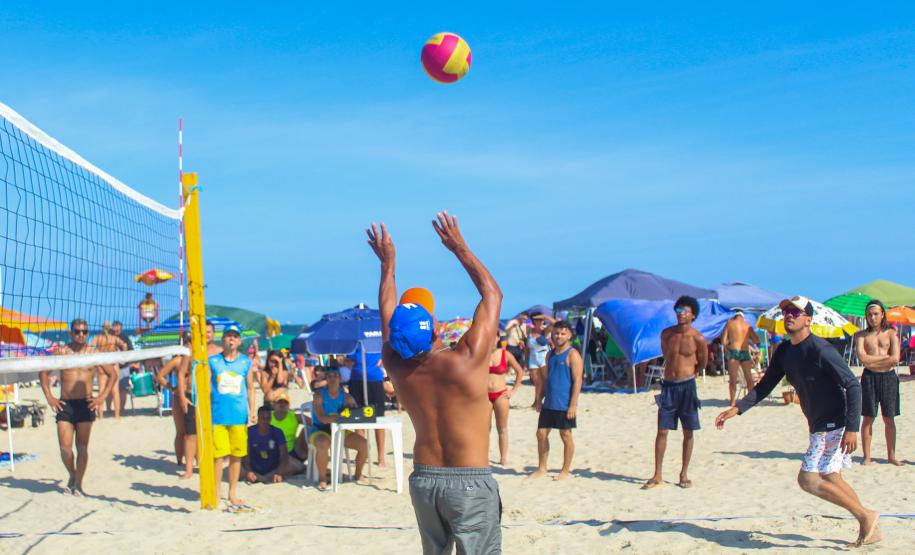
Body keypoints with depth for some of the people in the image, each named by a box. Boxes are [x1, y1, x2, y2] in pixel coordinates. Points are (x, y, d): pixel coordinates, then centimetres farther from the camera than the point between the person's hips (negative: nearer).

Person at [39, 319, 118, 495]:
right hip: (64, 404, 0)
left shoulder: (94, 353, 3)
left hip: (86, 404, 0)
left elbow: (113, 374, 8)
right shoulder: (61, 352, 3)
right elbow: (43, 372, 10)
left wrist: (102, 397, -1)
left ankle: (78, 484, 10)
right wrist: (49, 397, 1)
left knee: (82, 446, 0)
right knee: (65, 446, -5)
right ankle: (72, 476, 20)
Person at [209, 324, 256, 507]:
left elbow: (250, 388, 12)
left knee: (236, 455, 6)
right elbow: (205, 387, 6)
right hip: (217, 415, -2)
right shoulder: (213, 361, 4)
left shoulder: (246, 362, 9)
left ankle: (233, 494, 18)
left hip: (239, 415, 2)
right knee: (218, 455, -3)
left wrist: (251, 410, 3)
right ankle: (215, 494, 8)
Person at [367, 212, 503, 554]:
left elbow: (388, 318, 15)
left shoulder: (396, 367, -5)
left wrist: (387, 264, 24)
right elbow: (492, 293, -5)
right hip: (470, 483, -5)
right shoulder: (467, 361, -17)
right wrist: (460, 247, 3)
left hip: (424, 479, 5)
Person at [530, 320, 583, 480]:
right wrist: (539, 399, 14)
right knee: (541, 433, 8)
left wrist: (573, 404, -19)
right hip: (549, 404, 7)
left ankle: (566, 471, 14)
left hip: (564, 405, -7)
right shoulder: (550, 355, 13)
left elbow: (577, 380, -14)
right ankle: (542, 469, 19)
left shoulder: (573, 355, -10)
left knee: (566, 436, 3)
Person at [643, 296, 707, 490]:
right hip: (668, 385, 2)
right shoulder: (666, 334, 2)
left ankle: (684, 475, 15)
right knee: (662, 431, -1)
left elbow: (702, 363, 8)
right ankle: (657, 476, 2)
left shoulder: (698, 339, -8)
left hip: (687, 387, -2)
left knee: (688, 433, 5)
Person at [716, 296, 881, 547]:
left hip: (835, 425, -9)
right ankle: (870, 530, 28)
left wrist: (851, 428, -29)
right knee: (830, 479, 16)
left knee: (808, 479, -13)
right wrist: (736, 409, 0)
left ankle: (866, 516, 1)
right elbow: (764, 387, 12)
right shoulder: (784, 351, 6)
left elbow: (853, 385, -22)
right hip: (819, 426, 9)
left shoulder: (820, 350, -20)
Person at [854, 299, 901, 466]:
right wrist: (886, 357, -8)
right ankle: (867, 456, 4)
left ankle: (891, 455, 14)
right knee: (868, 418, -1)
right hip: (869, 377, -1)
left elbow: (895, 359, -7)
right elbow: (862, 358, -9)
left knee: (889, 419, 5)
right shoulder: (861, 335, 7)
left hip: (889, 377, 1)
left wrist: (872, 361, -7)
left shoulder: (891, 333, 6)